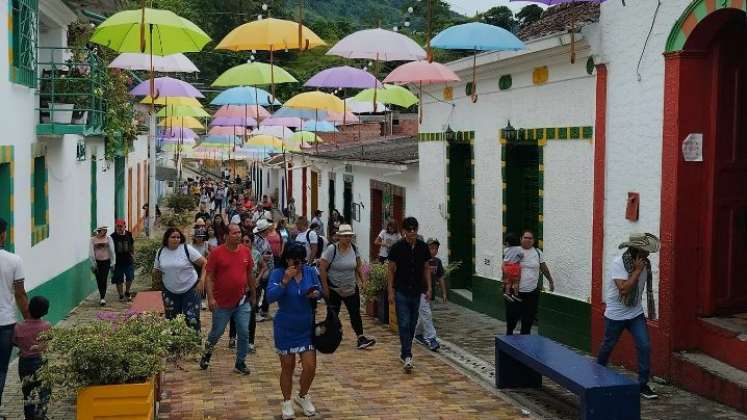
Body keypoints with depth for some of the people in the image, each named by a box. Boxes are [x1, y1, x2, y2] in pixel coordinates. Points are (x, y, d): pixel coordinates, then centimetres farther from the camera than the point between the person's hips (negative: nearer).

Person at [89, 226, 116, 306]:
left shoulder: (108, 239, 2)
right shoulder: (93, 239, 1)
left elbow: (112, 251, 2)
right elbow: (91, 252, 1)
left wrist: (113, 262, -2)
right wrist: (93, 263, -5)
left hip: (106, 261, -1)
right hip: (97, 261, 1)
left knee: (104, 279, -11)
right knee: (99, 280, 7)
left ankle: (102, 298, -13)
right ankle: (102, 296, 23)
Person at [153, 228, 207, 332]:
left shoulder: (187, 249, -13)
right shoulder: (161, 252, 1)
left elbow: (204, 263, -13)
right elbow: (157, 269, 16)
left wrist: (202, 281, -18)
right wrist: (156, 272, -5)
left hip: (190, 289, -4)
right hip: (170, 291, 4)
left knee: (192, 319, -6)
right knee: (171, 320, 12)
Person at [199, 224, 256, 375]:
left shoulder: (246, 251, 1)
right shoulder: (217, 253, -10)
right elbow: (209, 276, -8)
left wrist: (253, 294, 17)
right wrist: (210, 297, -16)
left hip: (242, 302, 3)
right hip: (222, 303, -3)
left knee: (244, 333, 2)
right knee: (217, 332, 11)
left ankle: (240, 363, 16)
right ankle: (207, 351, 40)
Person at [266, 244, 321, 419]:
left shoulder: (310, 271, -4)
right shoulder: (278, 273, -14)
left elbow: (319, 291, 5)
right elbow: (270, 297, -23)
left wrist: (316, 294, -17)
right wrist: (285, 280, -32)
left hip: (307, 328, 3)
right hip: (286, 329, -3)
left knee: (310, 367, 1)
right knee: (288, 367, 10)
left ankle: (303, 396, 30)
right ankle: (287, 402, 31)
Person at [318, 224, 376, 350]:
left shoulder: (354, 248, -2)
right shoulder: (332, 249, -17)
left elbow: (359, 266, 11)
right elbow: (322, 269, -16)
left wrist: (363, 280, 3)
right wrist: (325, 288, -14)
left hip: (351, 288, 4)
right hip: (333, 289, -3)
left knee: (355, 313, -2)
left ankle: (361, 338, -2)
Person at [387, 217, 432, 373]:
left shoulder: (423, 247, 2)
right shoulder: (397, 248, -8)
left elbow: (426, 268, 11)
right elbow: (390, 270, -4)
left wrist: (429, 288, 4)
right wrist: (390, 291, -8)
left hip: (416, 291, 4)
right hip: (401, 291, -4)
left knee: (412, 324, 11)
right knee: (404, 324, -10)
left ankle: (405, 353, 24)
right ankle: (407, 356, -12)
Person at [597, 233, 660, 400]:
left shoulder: (644, 263, -4)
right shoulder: (618, 263, -22)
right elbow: (624, 289, -32)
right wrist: (637, 270, -29)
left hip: (636, 314, 4)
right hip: (615, 315, -4)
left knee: (645, 346, -9)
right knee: (608, 346, 12)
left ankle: (643, 384, 2)